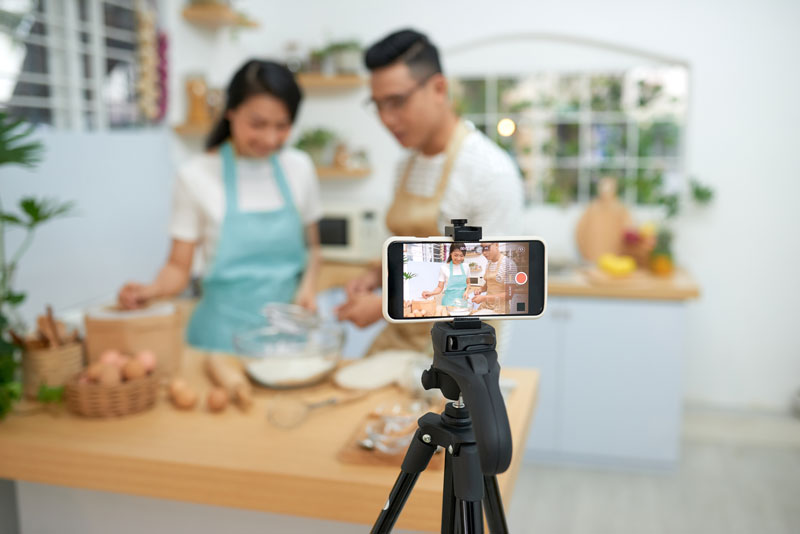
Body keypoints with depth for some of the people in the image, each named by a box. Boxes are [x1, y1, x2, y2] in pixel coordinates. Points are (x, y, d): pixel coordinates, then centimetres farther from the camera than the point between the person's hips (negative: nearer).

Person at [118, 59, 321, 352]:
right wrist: (150, 291, -23)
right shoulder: (197, 176, -9)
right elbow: (179, 268, -4)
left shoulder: (299, 168, 0)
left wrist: (308, 284, -6)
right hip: (225, 332, -3)